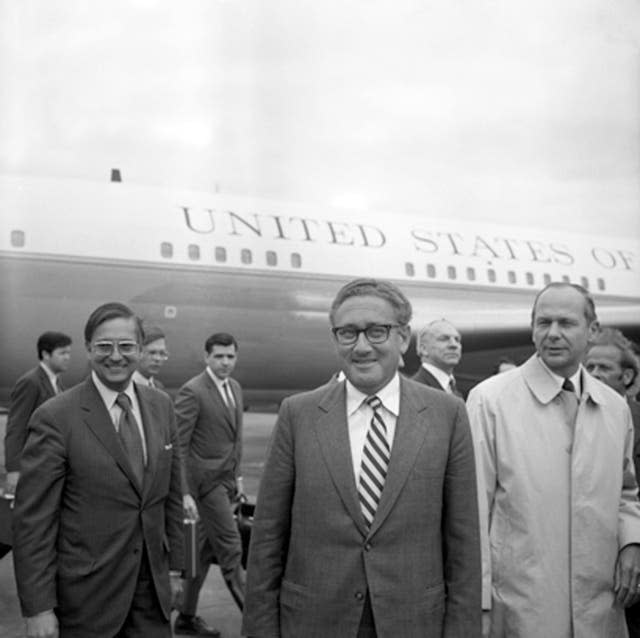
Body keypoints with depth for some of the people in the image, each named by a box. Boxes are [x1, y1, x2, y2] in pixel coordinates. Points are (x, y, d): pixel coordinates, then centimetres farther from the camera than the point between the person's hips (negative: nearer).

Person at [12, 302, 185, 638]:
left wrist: (174, 567, 10)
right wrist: (38, 609, -13)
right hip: (86, 595, -4)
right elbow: (32, 520, -13)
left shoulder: (160, 405, 3)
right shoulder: (55, 417, -13)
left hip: (153, 589, 4)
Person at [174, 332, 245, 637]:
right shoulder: (192, 391, -14)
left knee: (206, 550, 14)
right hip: (206, 481, -8)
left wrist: (238, 476, 16)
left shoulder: (235, 388, 10)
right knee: (230, 549, -4)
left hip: (226, 479, 8)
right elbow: (177, 445, -15)